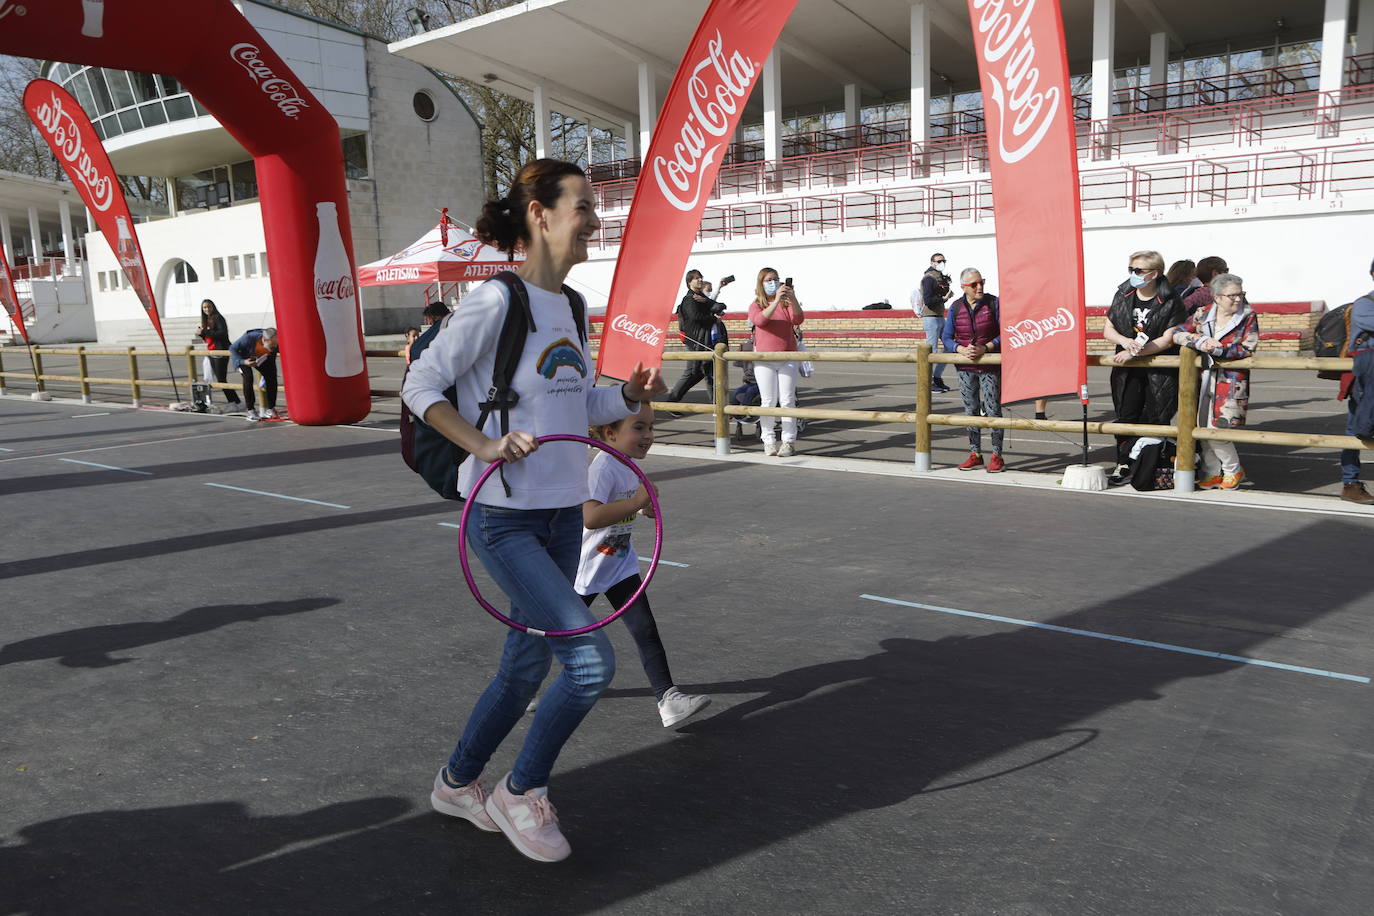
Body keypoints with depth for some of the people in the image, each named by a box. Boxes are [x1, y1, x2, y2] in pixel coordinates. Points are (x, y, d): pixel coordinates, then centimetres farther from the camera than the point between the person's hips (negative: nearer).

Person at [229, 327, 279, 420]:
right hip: (243, 358, -4)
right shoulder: (249, 338, -40)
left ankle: (271, 409, 3)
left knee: (271, 377, -11)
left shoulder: (275, 344, -30)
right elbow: (232, 349, -26)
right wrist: (243, 362, -36)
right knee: (248, 377, -25)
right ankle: (250, 411, -18)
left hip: (260, 359, 4)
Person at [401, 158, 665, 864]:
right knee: (590, 659, -14)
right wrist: (484, 445, -22)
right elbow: (419, 386, -11)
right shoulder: (496, 301, -14)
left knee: (526, 667, 16)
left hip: (563, 516, 8)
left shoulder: (570, 306, 10)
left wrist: (631, 396, 0)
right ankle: (521, 792, 12)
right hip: (504, 519, -8)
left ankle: (457, 784, 39)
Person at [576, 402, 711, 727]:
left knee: (646, 632, -3)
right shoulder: (603, 467, -26)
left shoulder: (629, 464, 0)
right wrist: (637, 502, -36)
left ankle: (667, 697, -2)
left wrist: (647, 507, 0)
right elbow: (590, 517, -40)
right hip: (586, 567, -7)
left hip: (621, 564, 7)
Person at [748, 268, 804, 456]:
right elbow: (760, 320, -19)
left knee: (787, 400, -1)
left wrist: (793, 299, -27)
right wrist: (776, 301, -29)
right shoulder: (756, 305, 4)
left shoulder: (786, 303, 6)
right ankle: (768, 441, 7)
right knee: (768, 401, -1)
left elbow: (798, 320, -12)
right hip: (764, 359, -1)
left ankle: (789, 441, 3)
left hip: (788, 358, 1)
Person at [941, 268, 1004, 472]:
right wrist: (961, 349, -17)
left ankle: (997, 456, 5)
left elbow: (1004, 333, -5)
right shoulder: (955, 308, 1)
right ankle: (975, 454, 18)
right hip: (965, 367, 3)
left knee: (993, 410, -4)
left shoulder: (993, 303, -5)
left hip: (990, 365, -3)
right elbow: (947, 338, 2)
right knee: (971, 411, 8)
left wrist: (985, 348, -19)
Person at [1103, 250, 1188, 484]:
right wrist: (1125, 341, -15)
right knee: (1127, 415, 0)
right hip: (1128, 369, 3)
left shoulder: (1171, 302, -9)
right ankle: (1123, 465, 6)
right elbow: (1107, 329, 7)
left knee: (1155, 419, -1)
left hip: (1160, 370, -3)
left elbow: (1167, 340, -13)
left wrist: (1134, 352, -19)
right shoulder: (1123, 295, 3)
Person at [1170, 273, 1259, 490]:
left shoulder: (1248, 316, -1)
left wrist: (1216, 350, -18)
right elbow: (1177, 333, 0)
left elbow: (1248, 349, -10)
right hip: (1205, 378, 4)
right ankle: (1212, 474, 22)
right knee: (1203, 429, 6)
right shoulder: (1203, 315, 6)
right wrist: (1201, 342, -16)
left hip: (1232, 381, -4)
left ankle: (1234, 470, 14)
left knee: (1216, 429, -10)